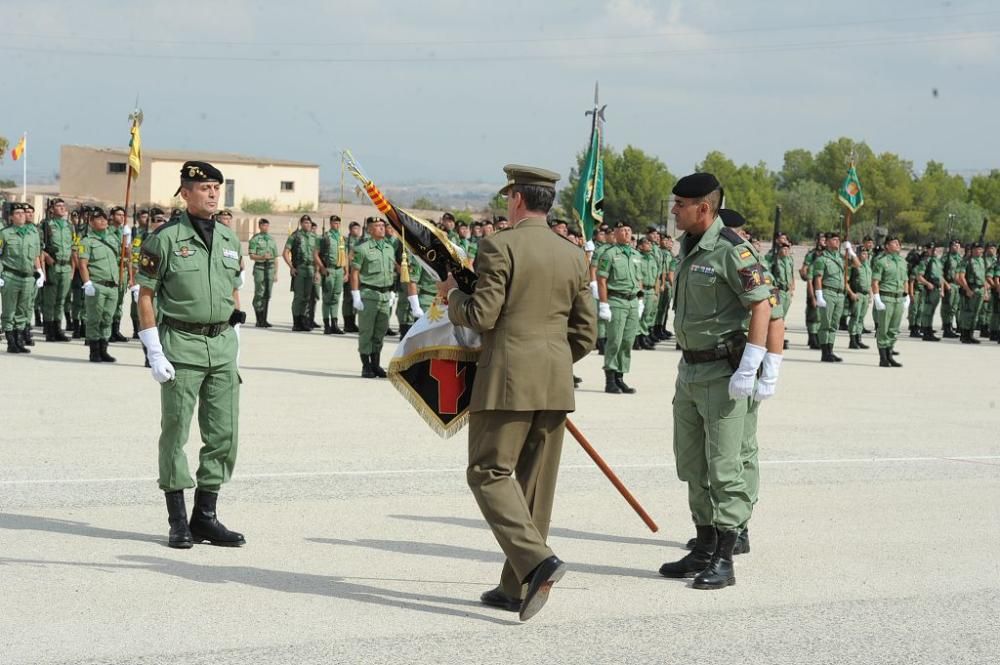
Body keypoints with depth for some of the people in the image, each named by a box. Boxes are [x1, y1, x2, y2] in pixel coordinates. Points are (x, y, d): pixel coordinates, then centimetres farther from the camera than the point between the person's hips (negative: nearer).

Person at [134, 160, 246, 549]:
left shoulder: (229, 240, 11)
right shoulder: (165, 239, -5)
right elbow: (145, 297, -5)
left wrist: (236, 346, 12)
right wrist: (155, 353, -11)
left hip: (223, 345, 5)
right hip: (181, 345, -5)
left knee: (224, 433, 3)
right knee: (176, 431, 1)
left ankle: (206, 516, 13)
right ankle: (178, 521, 8)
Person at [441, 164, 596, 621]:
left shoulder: (500, 246, -8)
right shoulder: (575, 257, 10)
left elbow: (481, 316, -13)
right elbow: (586, 334, 11)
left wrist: (453, 295, 7)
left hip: (507, 379, -6)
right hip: (556, 385, 6)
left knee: (489, 472, 0)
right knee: (537, 483, 9)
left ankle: (536, 560, -19)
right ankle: (517, 587, 14)